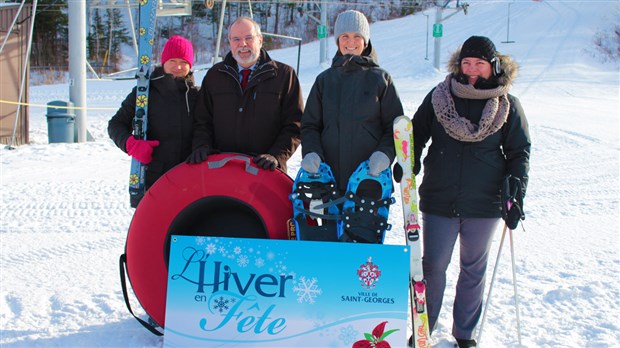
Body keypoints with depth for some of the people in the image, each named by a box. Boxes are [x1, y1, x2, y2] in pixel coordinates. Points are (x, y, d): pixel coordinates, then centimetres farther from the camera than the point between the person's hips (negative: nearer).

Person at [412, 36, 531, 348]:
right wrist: (408, 166, -9)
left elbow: (519, 151, 3)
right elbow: (416, 134, 7)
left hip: (484, 203, 0)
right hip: (439, 200, 0)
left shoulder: (507, 105, 1)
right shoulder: (438, 97, 2)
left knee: (473, 269, 13)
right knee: (432, 266, 3)